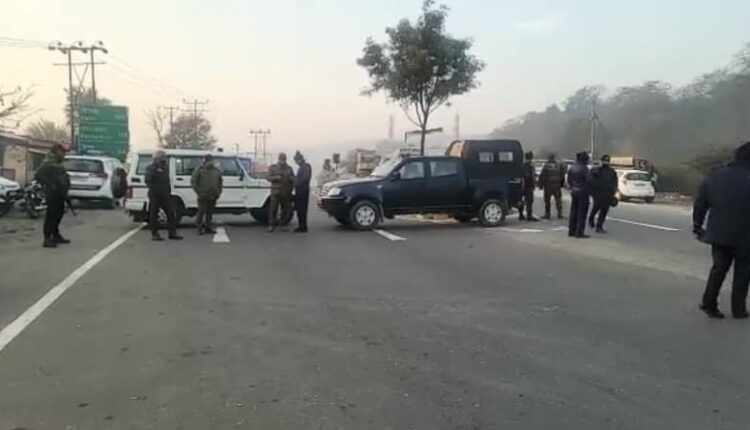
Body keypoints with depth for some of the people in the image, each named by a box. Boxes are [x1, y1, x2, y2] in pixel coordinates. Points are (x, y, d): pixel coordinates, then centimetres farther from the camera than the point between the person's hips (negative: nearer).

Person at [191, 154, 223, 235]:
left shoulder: (217, 171, 12)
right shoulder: (199, 170, -2)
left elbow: (220, 182, 19)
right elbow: (193, 181, -4)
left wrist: (219, 192, 9)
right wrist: (199, 192, -10)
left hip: (213, 197, 4)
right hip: (203, 197, -4)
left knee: (210, 213, 8)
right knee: (201, 212, -4)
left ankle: (208, 228, 15)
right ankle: (200, 228, 4)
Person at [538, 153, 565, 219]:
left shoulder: (546, 166, -7)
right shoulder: (559, 165, 3)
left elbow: (542, 176, -8)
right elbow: (562, 175, 8)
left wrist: (540, 185, -1)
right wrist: (562, 184, 16)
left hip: (548, 185, -2)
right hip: (557, 185, 2)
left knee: (547, 200, 6)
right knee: (558, 200, 7)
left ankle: (547, 214, 7)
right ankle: (559, 214, 4)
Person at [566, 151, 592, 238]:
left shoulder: (572, 168, 8)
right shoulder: (584, 168, -15)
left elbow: (569, 180, 13)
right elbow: (589, 181, -16)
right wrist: (590, 192, -3)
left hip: (574, 192, 7)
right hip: (583, 192, -7)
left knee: (574, 211, 14)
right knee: (582, 213, -2)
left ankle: (571, 231, 18)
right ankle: (580, 232, -3)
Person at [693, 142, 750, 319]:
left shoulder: (714, 176, 3)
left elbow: (700, 204, 5)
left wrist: (697, 226, 12)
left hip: (719, 233, 4)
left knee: (719, 268, 15)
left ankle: (708, 303, 10)